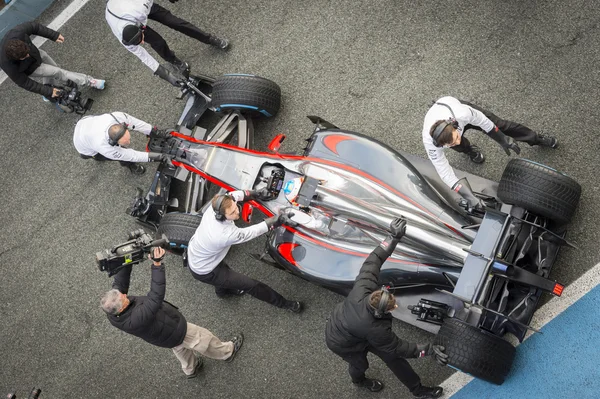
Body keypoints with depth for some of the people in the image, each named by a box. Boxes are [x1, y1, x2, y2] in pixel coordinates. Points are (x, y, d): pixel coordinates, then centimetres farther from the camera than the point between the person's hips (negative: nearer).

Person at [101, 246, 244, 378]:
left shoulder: (112, 311, -25)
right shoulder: (136, 319, -47)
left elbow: (120, 282, -19)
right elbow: (156, 296, -51)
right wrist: (157, 264, -55)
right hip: (174, 332, -8)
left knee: (179, 347, 35)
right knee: (202, 337, 17)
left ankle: (190, 369, 61)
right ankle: (228, 351, 44)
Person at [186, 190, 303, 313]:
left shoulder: (216, 206, -24)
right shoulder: (226, 235, -41)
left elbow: (233, 195, -4)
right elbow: (254, 231, -30)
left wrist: (256, 194, -14)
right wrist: (278, 221, -32)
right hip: (203, 272, -7)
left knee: (225, 270, 37)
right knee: (251, 284, 4)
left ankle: (222, 290, 68)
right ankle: (284, 304, 21)